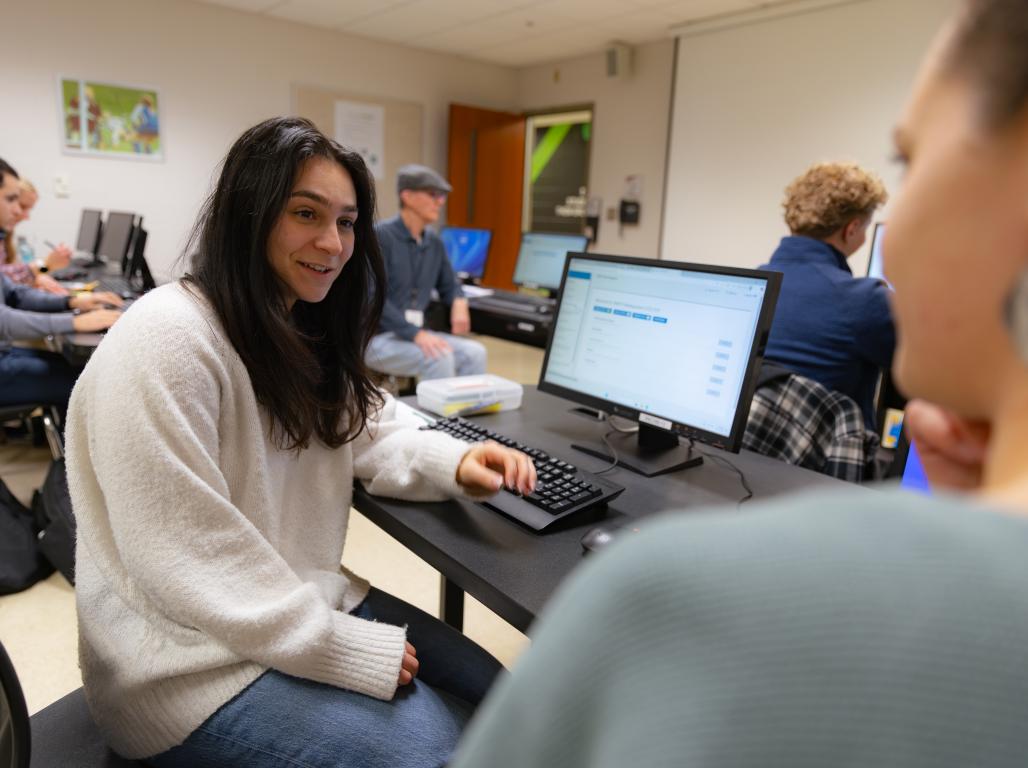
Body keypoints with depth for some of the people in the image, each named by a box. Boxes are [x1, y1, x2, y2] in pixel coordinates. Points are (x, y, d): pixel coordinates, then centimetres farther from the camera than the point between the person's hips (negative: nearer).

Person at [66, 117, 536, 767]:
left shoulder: (302, 331, 6)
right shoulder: (166, 342, -24)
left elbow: (367, 430, 10)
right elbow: (189, 563, -26)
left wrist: (456, 463, -11)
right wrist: (353, 653, -22)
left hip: (309, 603, 8)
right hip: (197, 661, -8)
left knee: (492, 692, 6)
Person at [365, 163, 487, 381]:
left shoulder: (434, 242, 9)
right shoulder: (379, 236, -13)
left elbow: (448, 285, 22)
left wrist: (459, 302, -4)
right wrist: (417, 334, -29)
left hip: (414, 334, 7)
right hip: (376, 338, -7)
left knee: (474, 353, -16)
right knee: (439, 357, -31)